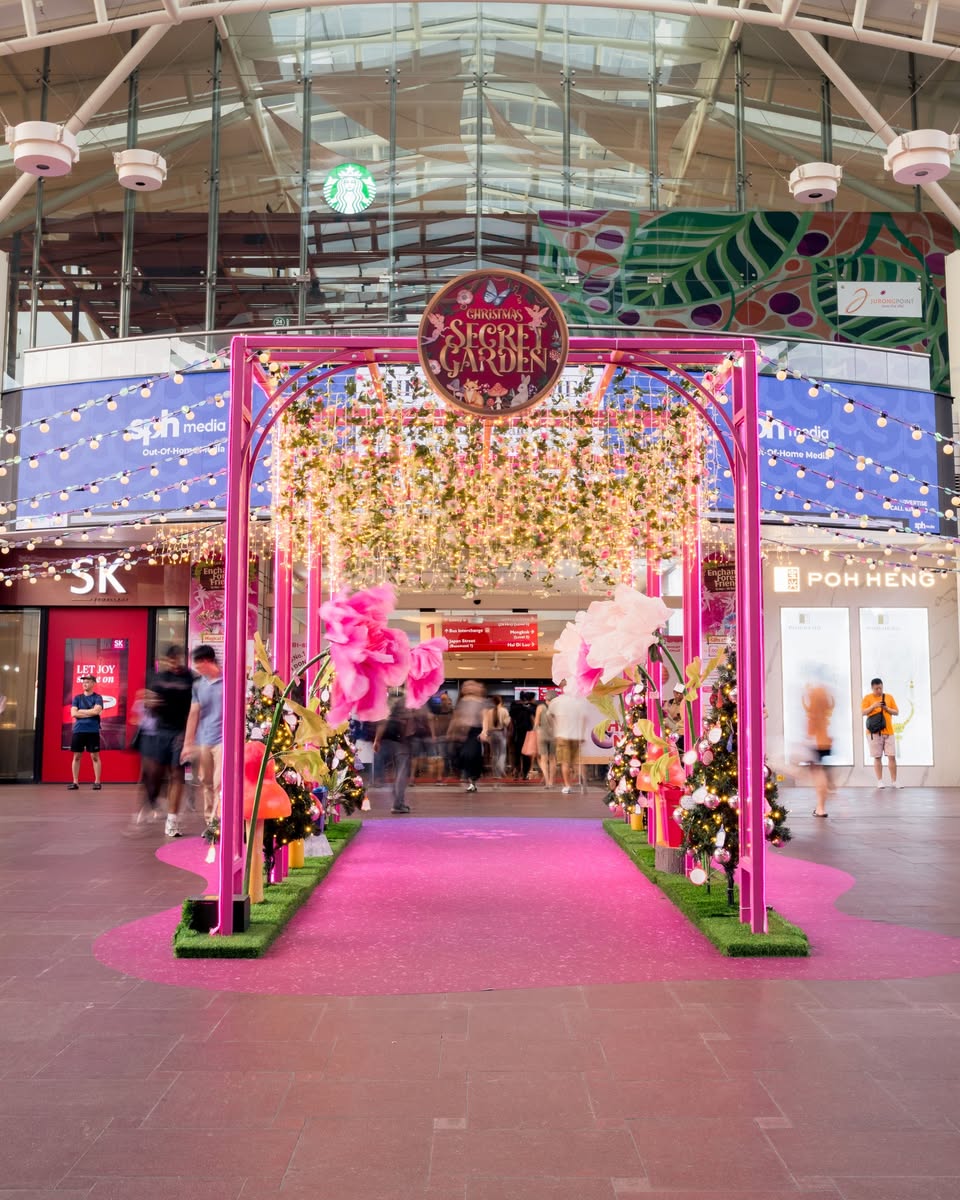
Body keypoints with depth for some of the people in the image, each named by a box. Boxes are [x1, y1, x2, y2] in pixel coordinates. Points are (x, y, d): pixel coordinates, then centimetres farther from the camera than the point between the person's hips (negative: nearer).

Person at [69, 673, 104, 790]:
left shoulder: (98, 697, 1)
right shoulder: (77, 698, 10)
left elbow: (96, 711, -15)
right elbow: (73, 713, -3)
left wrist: (81, 711, -7)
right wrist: (90, 713, -8)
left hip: (93, 731, -3)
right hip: (78, 731, 3)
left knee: (95, 756, 0)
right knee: (77, 756, 5)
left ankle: (97, 782, 3)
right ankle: (75, 782, 9)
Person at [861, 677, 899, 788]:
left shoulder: (889, 697, 11)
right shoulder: (867, 698, 3)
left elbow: (896, 712, 11)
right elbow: (863, 712, -5)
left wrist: (887, 708, -8)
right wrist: (873, 706, -18)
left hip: (888, 731, 2)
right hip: (874, 732, -2)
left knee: (892, 757, -1)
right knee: (877, 757, -1)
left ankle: (893, 781, 5)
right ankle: (880, 781, 4)